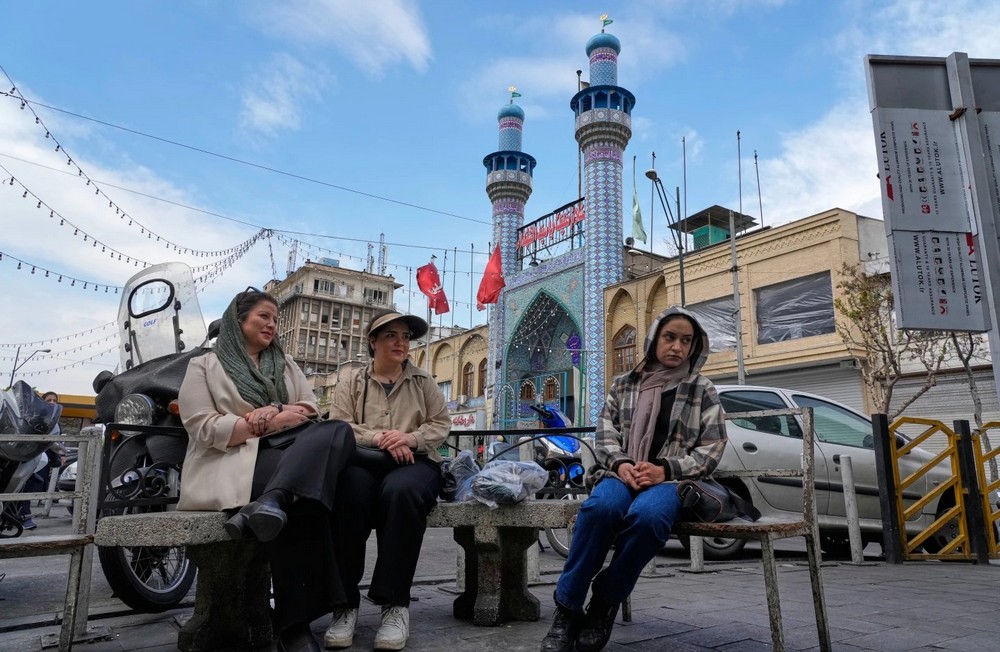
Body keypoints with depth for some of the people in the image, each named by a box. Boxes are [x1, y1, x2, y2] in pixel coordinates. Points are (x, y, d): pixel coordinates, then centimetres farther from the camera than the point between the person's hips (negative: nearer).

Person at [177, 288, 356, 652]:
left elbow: (311, 412, 15)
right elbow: (204, 429, -3)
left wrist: (272, 412, -8)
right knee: (300, 497, -36)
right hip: (230, 462, -4)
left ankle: (270, 502, -47)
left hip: (289, 453, 5)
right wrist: (273, 422, -11)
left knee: (337, 432, -29)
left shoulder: (286, 365, 26)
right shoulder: (204, 366, 12)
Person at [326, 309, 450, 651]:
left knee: (401, 491, -38)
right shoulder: (351, 383, 16)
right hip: (364, 461, 0)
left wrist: (409, 437, -11)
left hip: (414, 461, 0)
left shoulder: (423, 382, 18)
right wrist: (379, 438, -14)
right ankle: (344, 603, -28)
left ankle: (395, 603, -31)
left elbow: (441, 424, 9)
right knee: (348, 490, -37)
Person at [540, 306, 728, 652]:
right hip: (623, 473, 1)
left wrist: (664, 469, -12)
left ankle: (605, 602, -14)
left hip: (671, 478, -1)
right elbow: (605, 433, 10)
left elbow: (712, 448, 3)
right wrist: (621, 464, -13)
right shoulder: (623, 384, 15)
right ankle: (567, 607, -20)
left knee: (647, 515, -38)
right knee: (600, 507, -36)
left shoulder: (702, 390, 10)